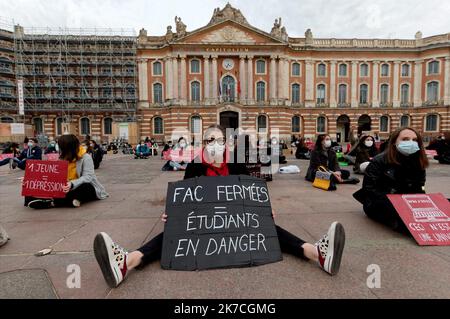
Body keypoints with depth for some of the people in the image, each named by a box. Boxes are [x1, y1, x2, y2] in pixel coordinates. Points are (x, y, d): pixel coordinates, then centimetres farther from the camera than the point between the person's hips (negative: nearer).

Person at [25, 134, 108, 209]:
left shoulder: (86, 157, -12)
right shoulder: (63, 158, 10)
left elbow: (87, 177, -25)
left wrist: (72, 184, -41)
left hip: (88, 189, -6)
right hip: (70, 189, 6)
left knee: (85, 187, -40)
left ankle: (52, 202, -40)